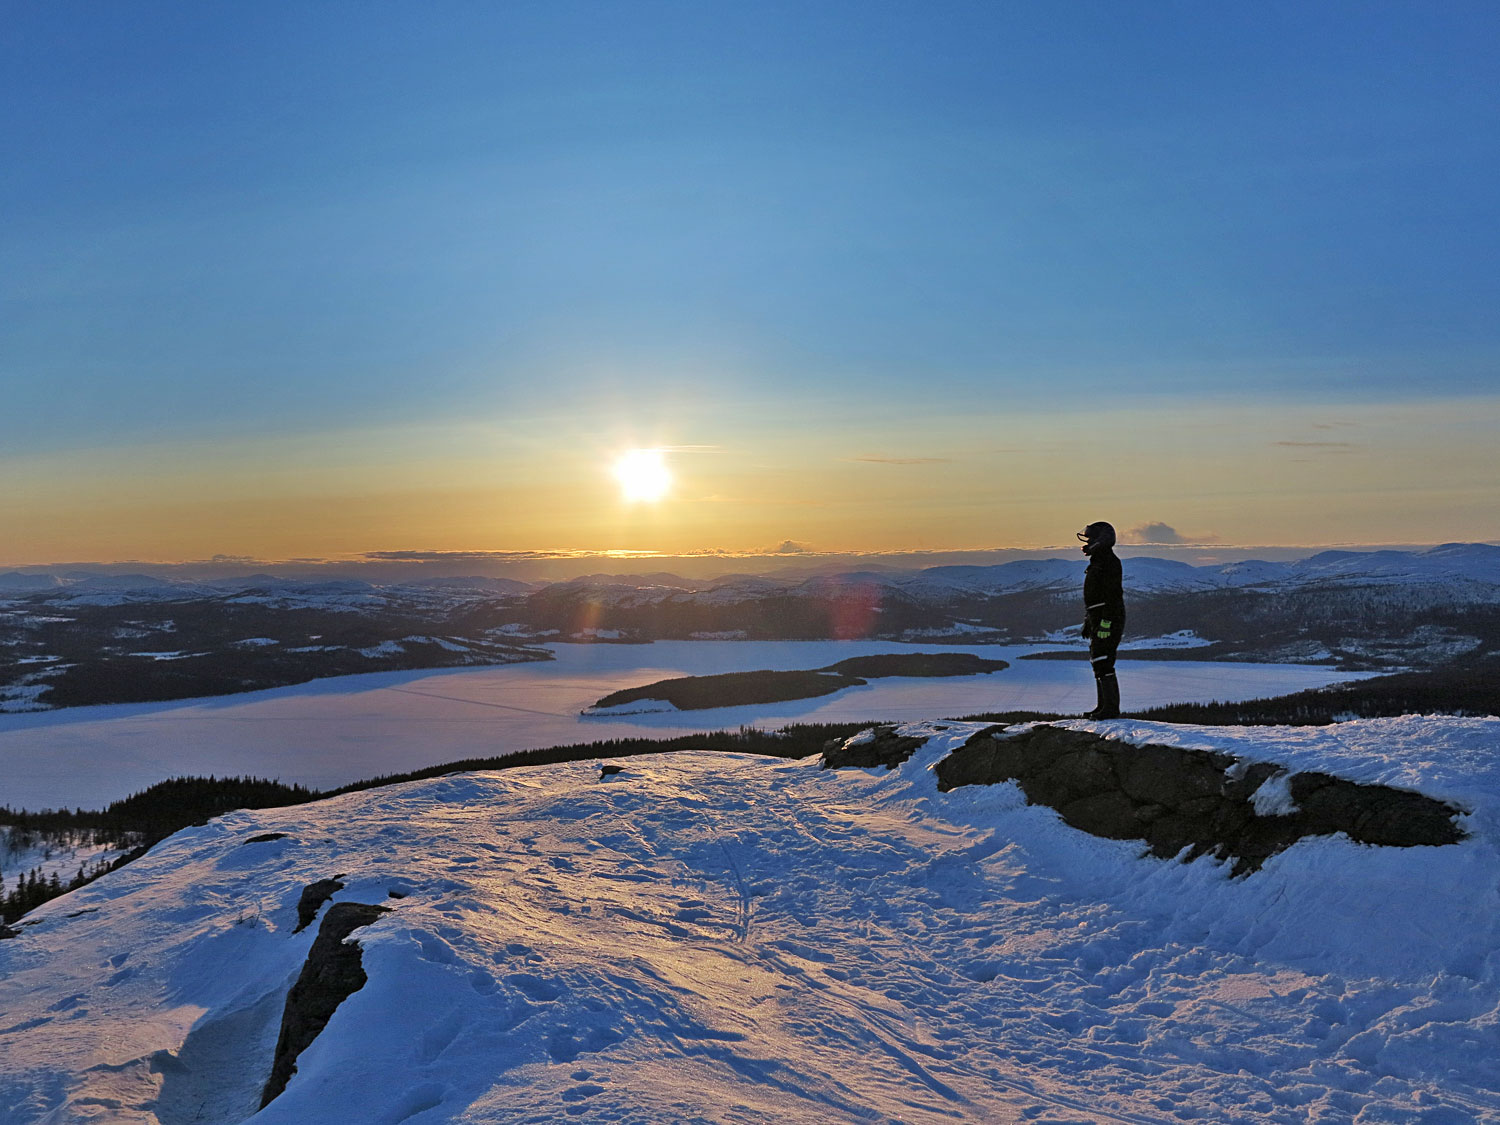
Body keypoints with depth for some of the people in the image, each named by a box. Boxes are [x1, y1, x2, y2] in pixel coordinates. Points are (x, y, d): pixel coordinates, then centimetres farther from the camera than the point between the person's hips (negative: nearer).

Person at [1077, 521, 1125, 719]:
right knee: (1098, 663, 12)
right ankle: (1103, 706, 19)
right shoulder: (1096, 562, 18)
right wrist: (1088, 622, 24)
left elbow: (1113, 594, -21)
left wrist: (1106, 623, -25)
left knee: (1103, 664, -12)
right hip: (1097, 619, 11)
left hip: (1109, 620, -10)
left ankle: (1111, 708, -9)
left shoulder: (1109, 561, -13)